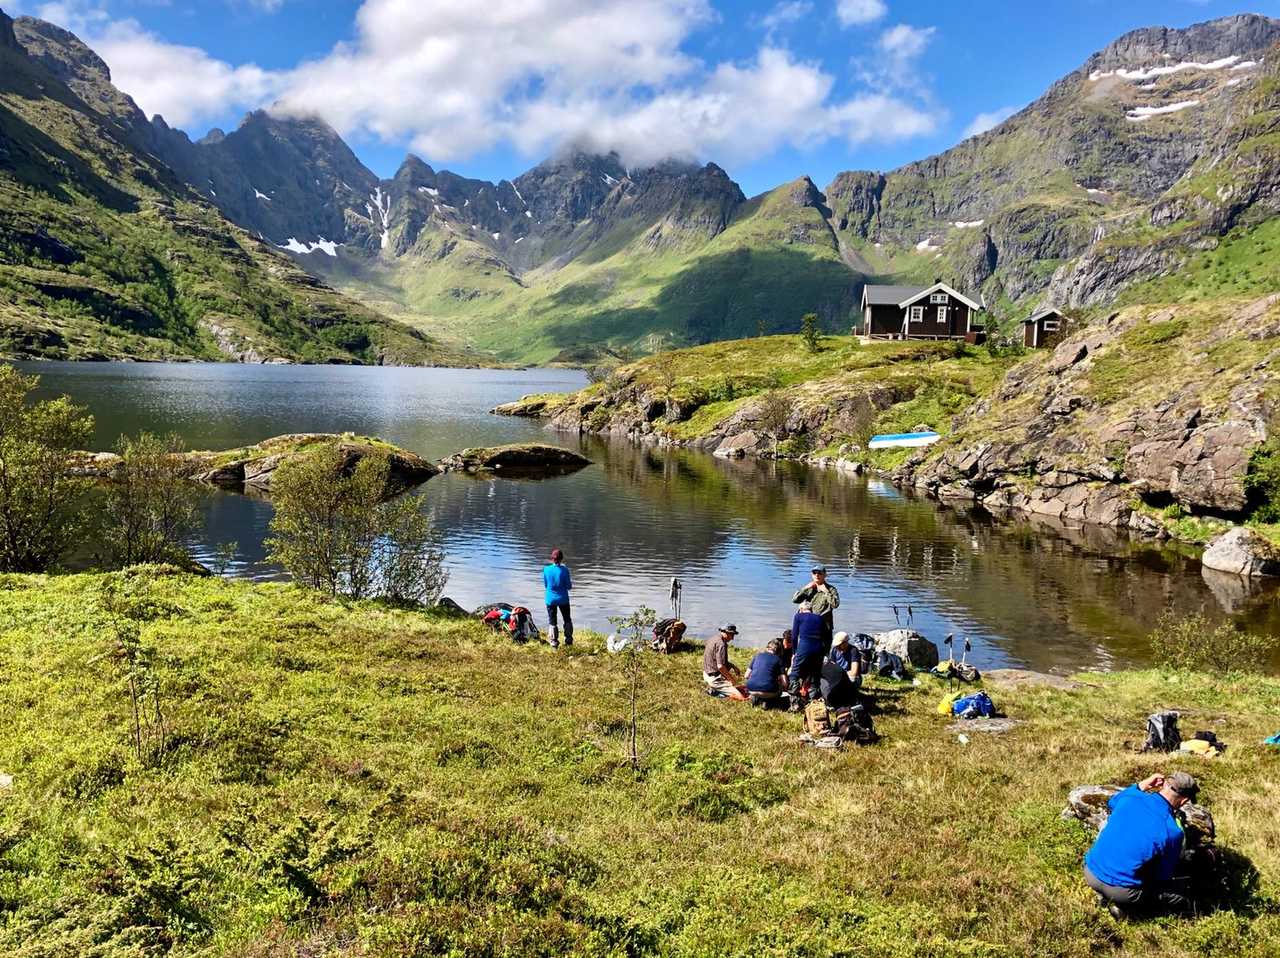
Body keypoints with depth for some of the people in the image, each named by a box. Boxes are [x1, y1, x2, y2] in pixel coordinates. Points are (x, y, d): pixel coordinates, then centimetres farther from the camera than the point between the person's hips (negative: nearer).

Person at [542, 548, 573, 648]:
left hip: (550, 599, 1)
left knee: (552, 622, 11)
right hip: (563, 599, -1)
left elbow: (545, 585, 3)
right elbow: (568, 586, -9)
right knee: (567, 620, 18)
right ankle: (568, 640, 20)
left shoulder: (546, 569, -7)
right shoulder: (564, 570, -14)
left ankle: (554, 642, 9)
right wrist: (571, 583, 11)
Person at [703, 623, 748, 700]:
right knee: (741, 697, -15)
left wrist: (733, 666, 13)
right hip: (715, 678, -10)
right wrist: (731, 679, -14)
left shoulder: (712, 640, 10)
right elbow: (720, 666, -27)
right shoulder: (721, 644, -20)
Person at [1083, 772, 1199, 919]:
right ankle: (1123, 905, 1)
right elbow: (1163, 875, -2)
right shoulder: (1173, 831, -16)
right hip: (1121, 890, -4)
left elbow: (1112, 802, 25)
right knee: (1183, 903, 14)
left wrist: (1140, 786, 17)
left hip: (1090, 874, 4)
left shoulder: (1129, 797, -4)